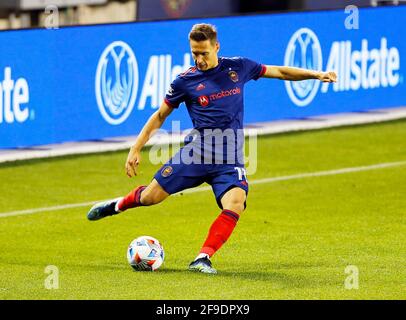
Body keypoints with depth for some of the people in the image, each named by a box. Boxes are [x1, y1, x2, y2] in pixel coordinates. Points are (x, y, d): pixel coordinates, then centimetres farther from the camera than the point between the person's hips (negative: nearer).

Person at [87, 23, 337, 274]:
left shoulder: (238, 67, 4)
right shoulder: (185, 81, 0)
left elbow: (279, 72, 16)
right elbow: (160, 115, 10)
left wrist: (315, 74, 9)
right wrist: (136, 149, 6)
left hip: (231, 160, 0)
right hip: (197, 151, 0)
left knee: (235, 205, -26)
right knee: (150, 197, -2)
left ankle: (203, 259, -23)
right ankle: (118, 205, 32)